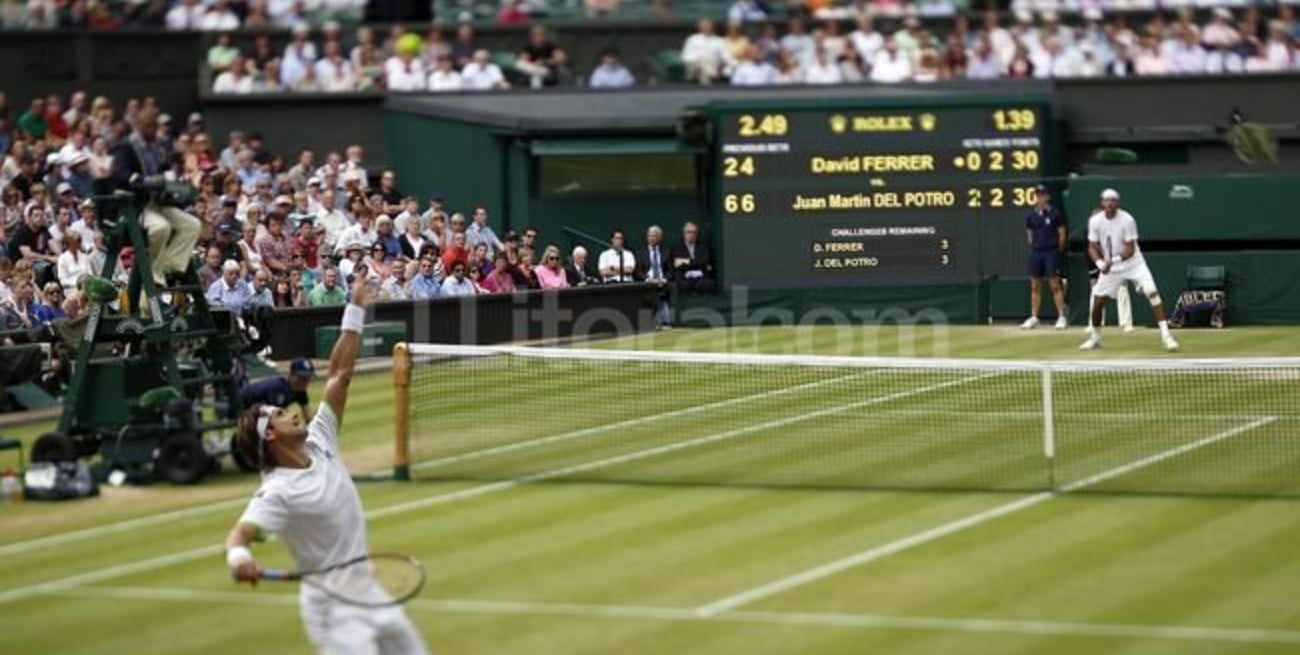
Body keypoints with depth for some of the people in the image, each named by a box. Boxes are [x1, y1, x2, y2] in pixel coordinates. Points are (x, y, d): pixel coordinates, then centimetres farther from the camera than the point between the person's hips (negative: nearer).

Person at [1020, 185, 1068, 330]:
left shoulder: (1054, 214, -5)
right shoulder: (1031, 216, 8)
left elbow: (1062, 235, -1)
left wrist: (1057, 252, 0)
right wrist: (1035, 247, 9)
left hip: (1051, 253, -5)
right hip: (1035, 253, 5)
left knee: (1055, 285, -7)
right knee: (1035, 286, 7)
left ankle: (1061, 317, -4)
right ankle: (1033, 317, 11)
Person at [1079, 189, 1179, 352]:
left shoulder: (1127, 220, -19)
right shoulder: (1095, 221, -8)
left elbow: (1130, 250, -19)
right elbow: (1093, 248, -3)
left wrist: (1113, 261, -35)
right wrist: (1101, 263, -23)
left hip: (1133, 263, -3)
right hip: (1110, 268, 3)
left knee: (1152, 292, -20)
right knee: (1097, 302, 2)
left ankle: (1166, 335, -19)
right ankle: (1095, 338, 26)